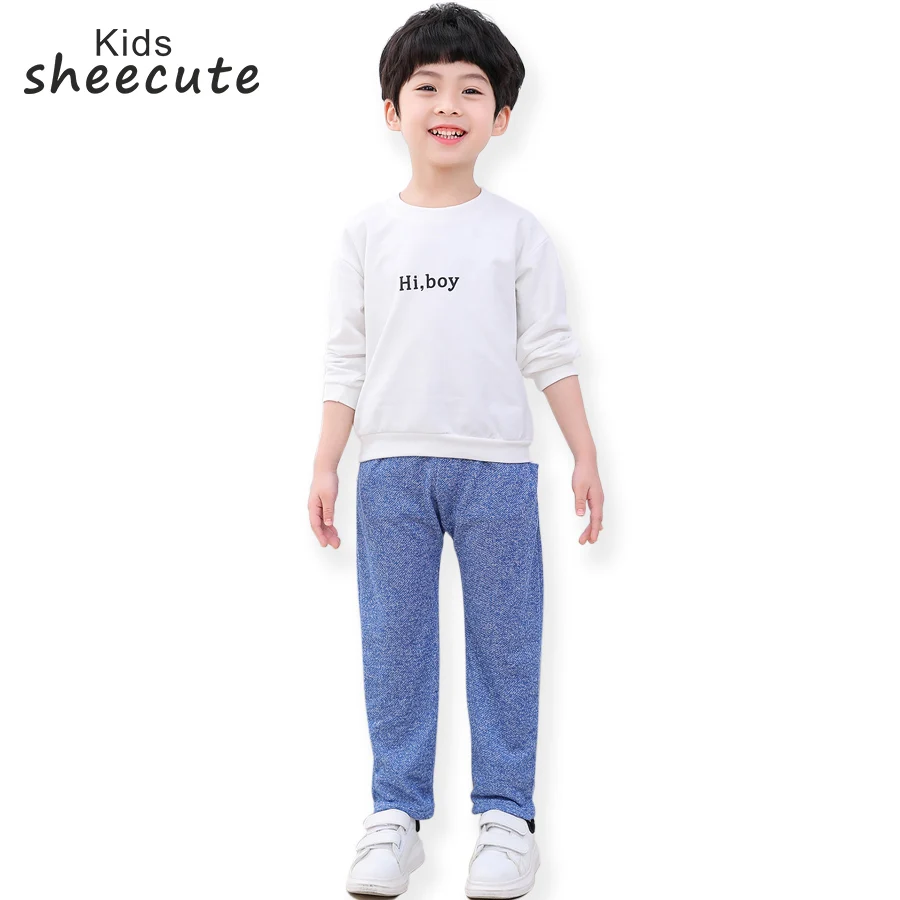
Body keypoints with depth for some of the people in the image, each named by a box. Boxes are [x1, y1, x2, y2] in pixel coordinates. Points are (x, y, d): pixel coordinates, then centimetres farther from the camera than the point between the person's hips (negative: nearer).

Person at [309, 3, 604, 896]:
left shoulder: (518, 232, 4)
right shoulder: (368, 232, 6)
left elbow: (549, 351, 5)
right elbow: (346, 358, 7)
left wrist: (586, 456, 1)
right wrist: (325, 466, 2)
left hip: (496, 465, -1)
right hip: (391, 465, 1)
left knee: (504, 640, 4)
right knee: (393, 641, 6)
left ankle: (504, 813, 16)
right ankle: (396, 813, 17)